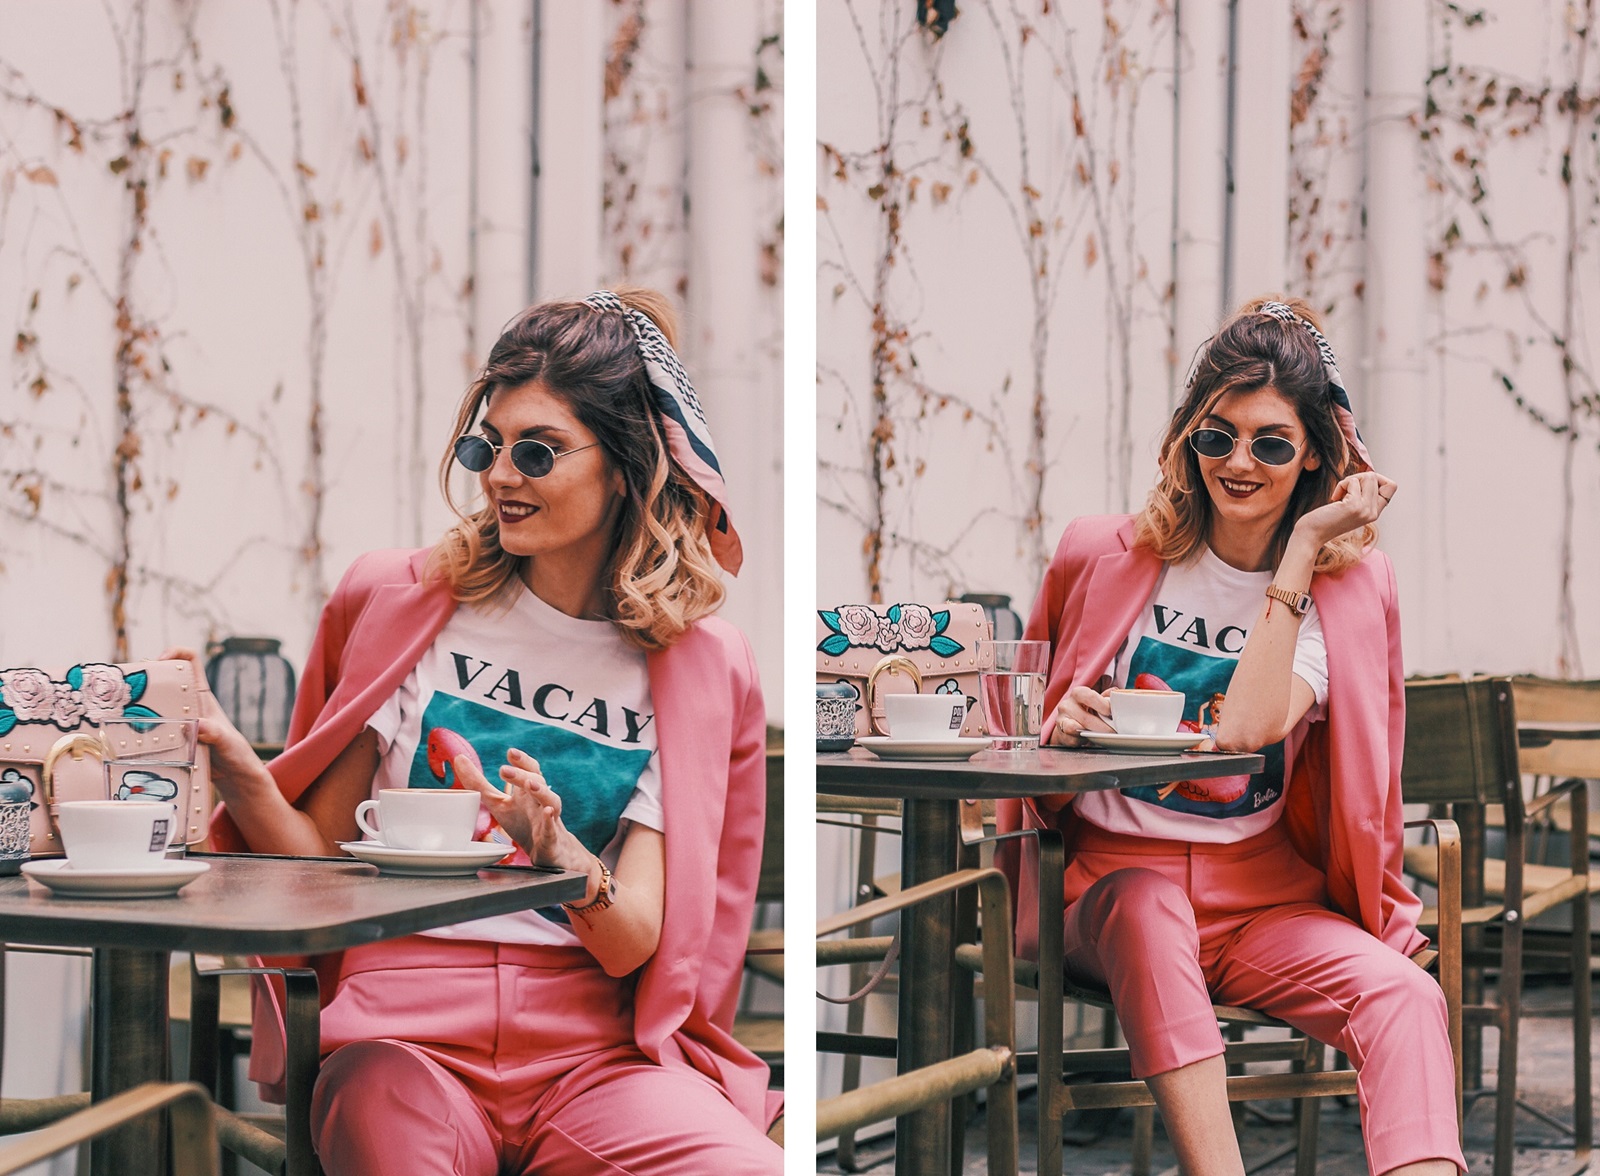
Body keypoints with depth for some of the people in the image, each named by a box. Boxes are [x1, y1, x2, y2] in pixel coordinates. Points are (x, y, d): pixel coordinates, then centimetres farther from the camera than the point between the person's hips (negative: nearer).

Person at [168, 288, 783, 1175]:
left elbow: (634, 946, -1)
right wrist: (233, 763, -9)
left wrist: (555, 852, -22)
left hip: (593, 1050, 2)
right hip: (406, 1032, -2)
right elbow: (322, 865, 10)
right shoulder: (399, 602, 9)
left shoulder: (696, 664, 8)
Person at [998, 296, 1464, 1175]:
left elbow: (1248, 726, -16)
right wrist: (1060, 730, -10)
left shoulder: (1348, 588, 3)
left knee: (1406, 997, -27)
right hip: (1110, 881, -1)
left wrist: (1301, 546, -13)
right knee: (1150, 905, -36)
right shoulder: (1104, 558, 5)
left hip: (1264, 896, 1)